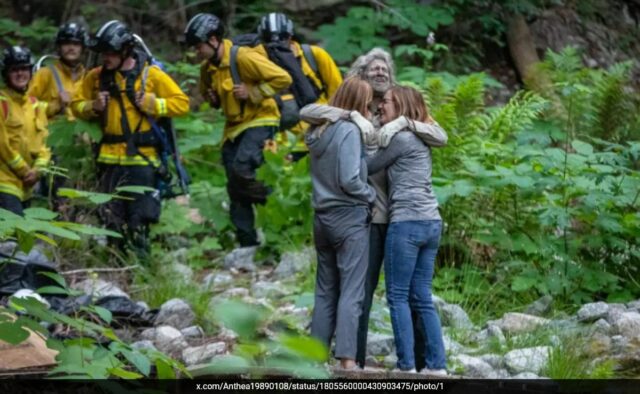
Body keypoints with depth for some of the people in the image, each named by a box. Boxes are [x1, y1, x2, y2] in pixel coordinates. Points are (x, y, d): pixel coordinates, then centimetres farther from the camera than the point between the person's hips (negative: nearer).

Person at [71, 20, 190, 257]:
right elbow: (77, 105, 16)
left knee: (139, 221, -4)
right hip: (110, 158, 4)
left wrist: (153, 104, -14)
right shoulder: (97, 77, 8)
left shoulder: (150, 74, -2)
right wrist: (93, 107, -4)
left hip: (141, 157, -4)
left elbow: (182, 103, -1)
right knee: (111, 217, 5)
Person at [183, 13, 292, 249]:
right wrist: (212, 98, 5)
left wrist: (252, 92, -21)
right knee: (235, 188, 5)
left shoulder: (243, 57, -18)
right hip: (234, 127, 8)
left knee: (241, 170, -28)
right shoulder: (208, 68, 6)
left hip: (259, 121, -8)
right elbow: (206, 90, 28)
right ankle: (247, 243, 11)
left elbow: (282, 79, -20)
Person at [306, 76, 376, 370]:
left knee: (325, 291, 12)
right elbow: (349, 180, -18)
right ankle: (346, 358, -9)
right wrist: (372, 196, -4)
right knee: (351, 293, -5)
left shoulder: (319, 131, 9)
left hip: (323, 218, 7)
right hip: (350, 218, -7)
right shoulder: (349, 130, -14)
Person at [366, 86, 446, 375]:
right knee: (422, 298, 9)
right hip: (431, 222, 9)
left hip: (407, 222, -9)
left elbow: (368, 167, -2)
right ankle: (437, 364, 6)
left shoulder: (402, 137, -7)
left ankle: (407, 366, -7)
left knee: (398, 297, -4)